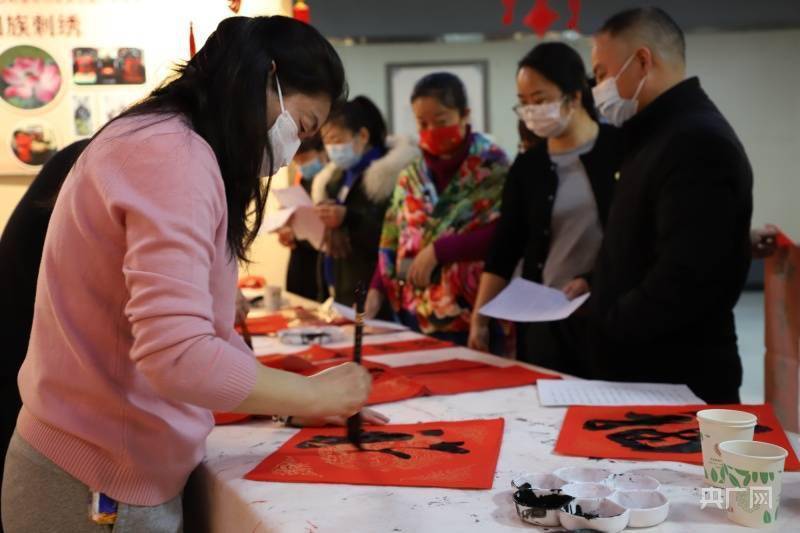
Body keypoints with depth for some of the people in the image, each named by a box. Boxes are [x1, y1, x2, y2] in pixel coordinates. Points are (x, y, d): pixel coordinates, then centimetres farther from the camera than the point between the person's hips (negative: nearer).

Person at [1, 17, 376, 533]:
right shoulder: (176, 155, -20)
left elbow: (192, 329, 9)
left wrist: (308, 405, 3)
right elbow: (180, 358, -30)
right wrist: (315, 394, -15)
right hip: (103, 489, -9)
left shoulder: (160, 143, 11)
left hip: (103, 465, 9)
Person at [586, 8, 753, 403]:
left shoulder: (697, 141, -20)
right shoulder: (663, 133, 13)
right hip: (644, 371, 10)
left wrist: (605, 321, -15)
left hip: (680, 381, -10)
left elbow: (686, 280, -27)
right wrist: (594, 287, 6)